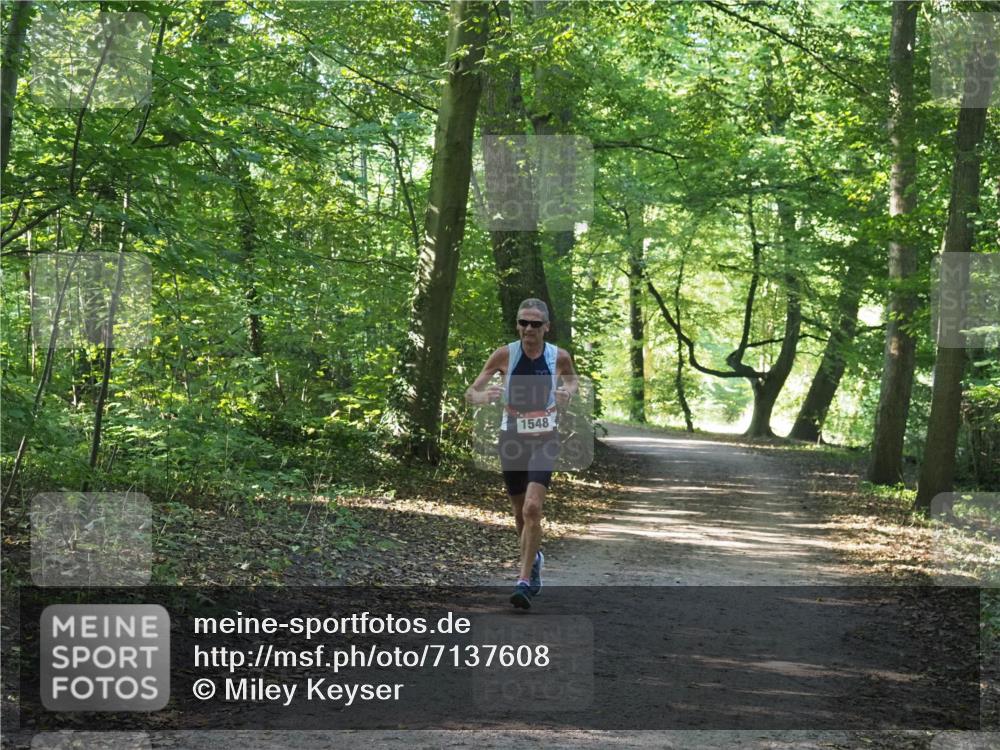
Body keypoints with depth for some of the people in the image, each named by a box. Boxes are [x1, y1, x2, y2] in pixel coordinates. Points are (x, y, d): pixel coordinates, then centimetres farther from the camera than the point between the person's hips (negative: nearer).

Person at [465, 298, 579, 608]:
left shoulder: (559, 357, -6)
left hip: (545, 440, -1)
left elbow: (573, 382, 16)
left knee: (532, 507, -20)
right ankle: (533, 559, 44)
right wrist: (483, 396, -32)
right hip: (512, 439, 1)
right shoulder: (505, 355, -9)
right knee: (520, 512, 14)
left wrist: (568, 393, -8)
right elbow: (470, 393, -8)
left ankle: (525, 582, -17)